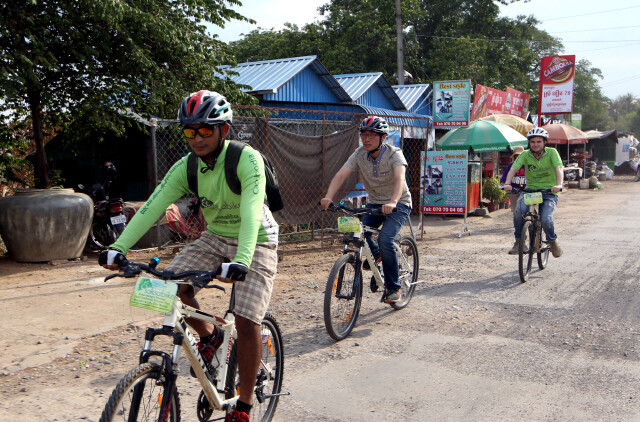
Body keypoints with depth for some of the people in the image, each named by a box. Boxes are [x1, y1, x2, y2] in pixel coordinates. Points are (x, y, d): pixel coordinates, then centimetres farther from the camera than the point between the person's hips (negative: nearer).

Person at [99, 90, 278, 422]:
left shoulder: (247, 159, -25)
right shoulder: (186, 167, -10)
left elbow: (251, 215, -37)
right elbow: (152, 207, -17)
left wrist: (240, 262, -51)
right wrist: (118, 247, -30)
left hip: (255, 242, -5)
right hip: (214, 237, 5)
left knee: (246, 321, -14)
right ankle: (208, 336, 12)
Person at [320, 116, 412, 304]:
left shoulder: (394, 154, -20)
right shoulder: (360, 154, -9)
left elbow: (400, 179, -37)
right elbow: (341, 175, -20)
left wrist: (393, 202, -56)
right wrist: (328, 197, -38)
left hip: (399, 204, -4)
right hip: (375, 203, 5)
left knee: (385, 240, -25)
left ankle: (393, 288, -6)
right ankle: (375, 254, 17)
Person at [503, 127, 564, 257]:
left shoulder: (551, 152, -5)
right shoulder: (525, 155, -1)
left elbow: (559, 168, -20)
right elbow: (513, 168, -14)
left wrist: (559, 184, -39)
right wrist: (507, 183, -33)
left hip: (549, 192, -1)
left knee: (545, 219, -22)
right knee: (519, 209, -30)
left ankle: (553, 241, 12)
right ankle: (518, 241, -10)